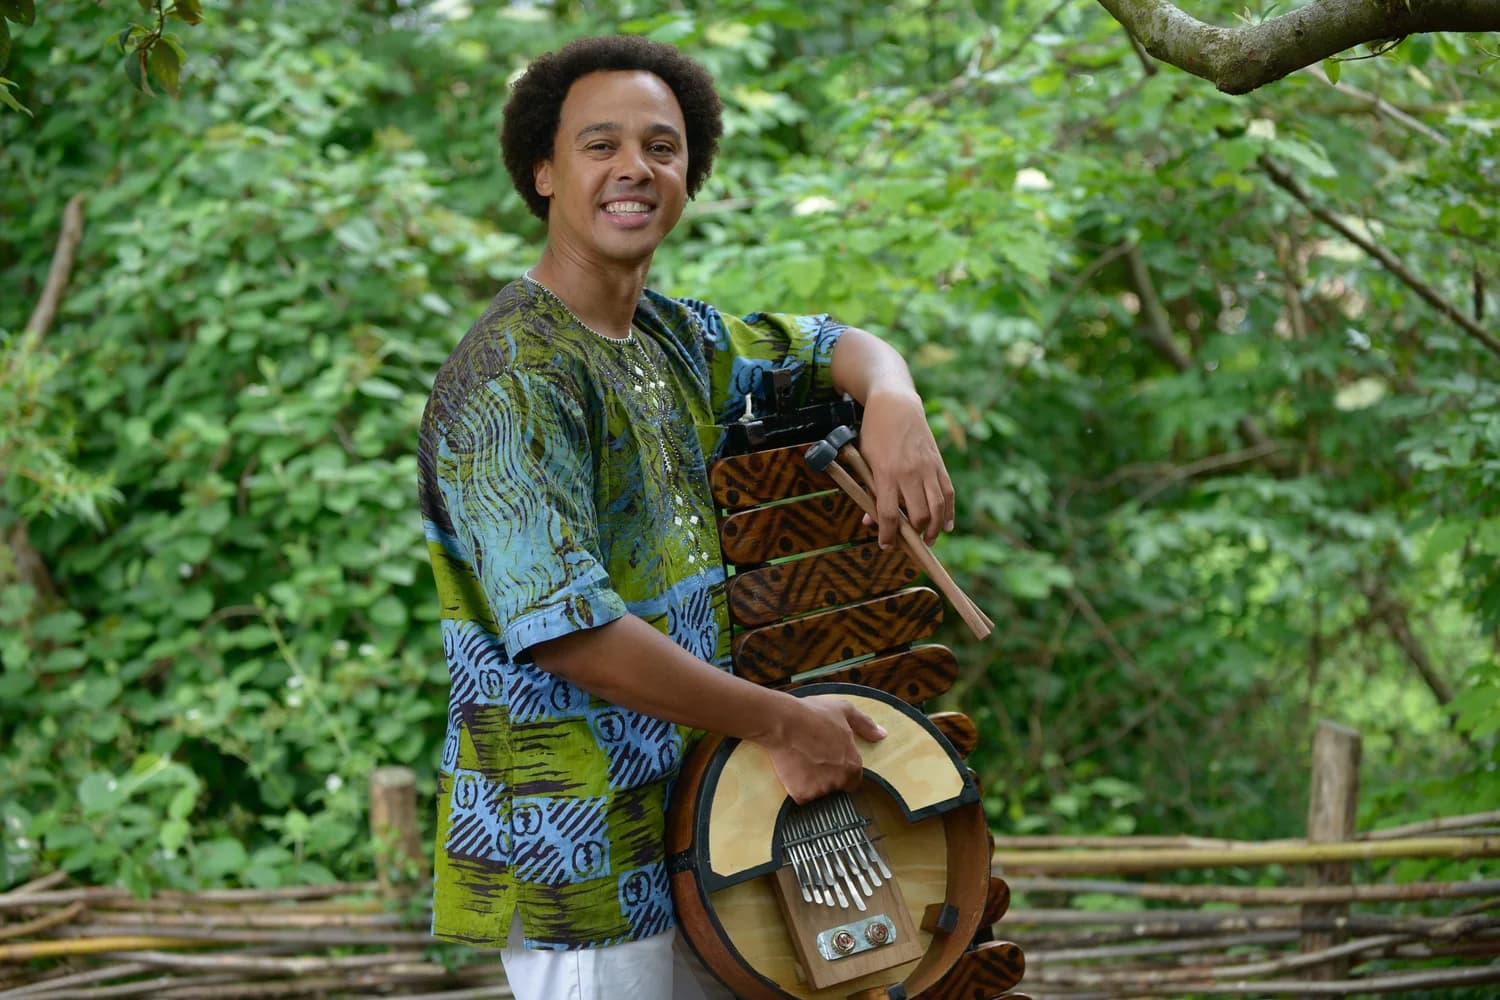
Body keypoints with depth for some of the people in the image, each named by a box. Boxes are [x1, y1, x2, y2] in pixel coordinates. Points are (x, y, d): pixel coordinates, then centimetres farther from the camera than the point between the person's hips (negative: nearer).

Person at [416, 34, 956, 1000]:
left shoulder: (675, 338, 9)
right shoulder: (509, 381, -18)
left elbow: (834, 343, 24)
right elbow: (568, 630, -26)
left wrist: (890, 398, -3)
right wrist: (782, 721, -19)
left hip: (688, 807, 8)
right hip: (581, 843, -8)